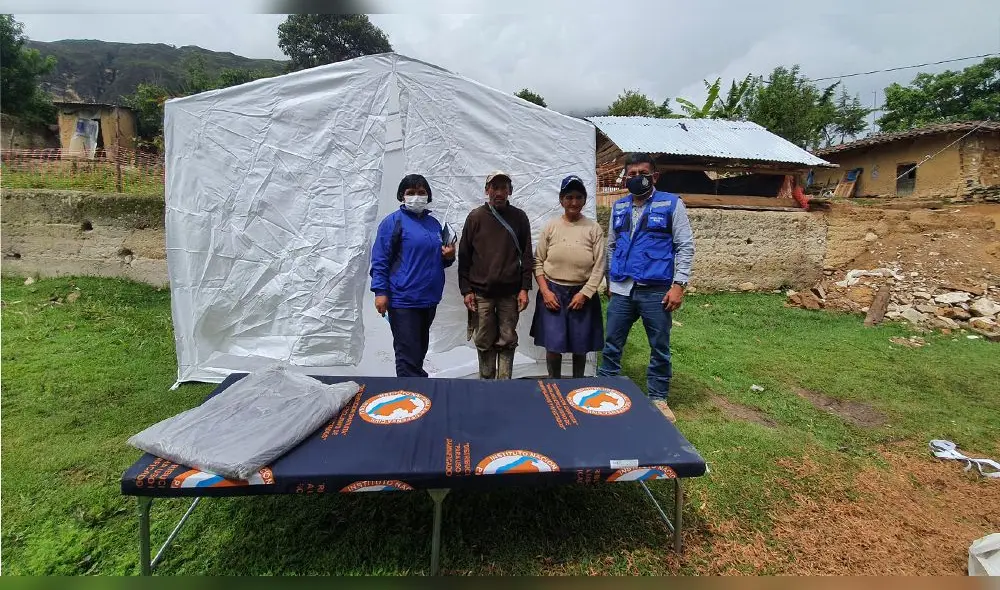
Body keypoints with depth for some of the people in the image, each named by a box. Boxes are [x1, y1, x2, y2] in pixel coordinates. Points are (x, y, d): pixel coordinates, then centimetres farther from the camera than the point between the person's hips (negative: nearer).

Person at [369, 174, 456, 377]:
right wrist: (380, 292, -15)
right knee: (408, 355, -7)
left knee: (419, 351, 18)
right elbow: (379, 260, -8)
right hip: (403, 300, -6)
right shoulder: (393, 221, -5)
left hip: (429, 299, 7)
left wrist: (448, 257, 2)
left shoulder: (434, 223, 14)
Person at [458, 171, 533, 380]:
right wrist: (466, 290, -3)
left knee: (507, 341, 5)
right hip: (481, 292, 0)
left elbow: (526, 256, 6)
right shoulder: (476, 217, 3)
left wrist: (524, 288, -1)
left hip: (510, 292, 1)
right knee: (484, 342, 6)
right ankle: (486, 381, 21)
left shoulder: (519, 217, 5)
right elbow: (464, 256, 3)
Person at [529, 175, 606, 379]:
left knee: (580, 345, 10)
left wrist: (584, 293, -11)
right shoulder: (551, 226, 1)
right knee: (553, 345, -1)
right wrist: (545, 291, -7)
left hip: (582, 293, 0)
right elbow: (538, 262, 3)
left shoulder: (594, 228, -1)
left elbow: (599, 266, -3)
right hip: (553, 292, 0)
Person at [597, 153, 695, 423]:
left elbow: (685, 246, -4)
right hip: (621, 290, 3)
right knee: (611, 345, 9)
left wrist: (679, 284, -11)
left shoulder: (671, 203, -1)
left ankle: (658, 398, 25)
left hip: (656, 291, -3)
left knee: (660, 348, 9)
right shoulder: (619, 207, 11)